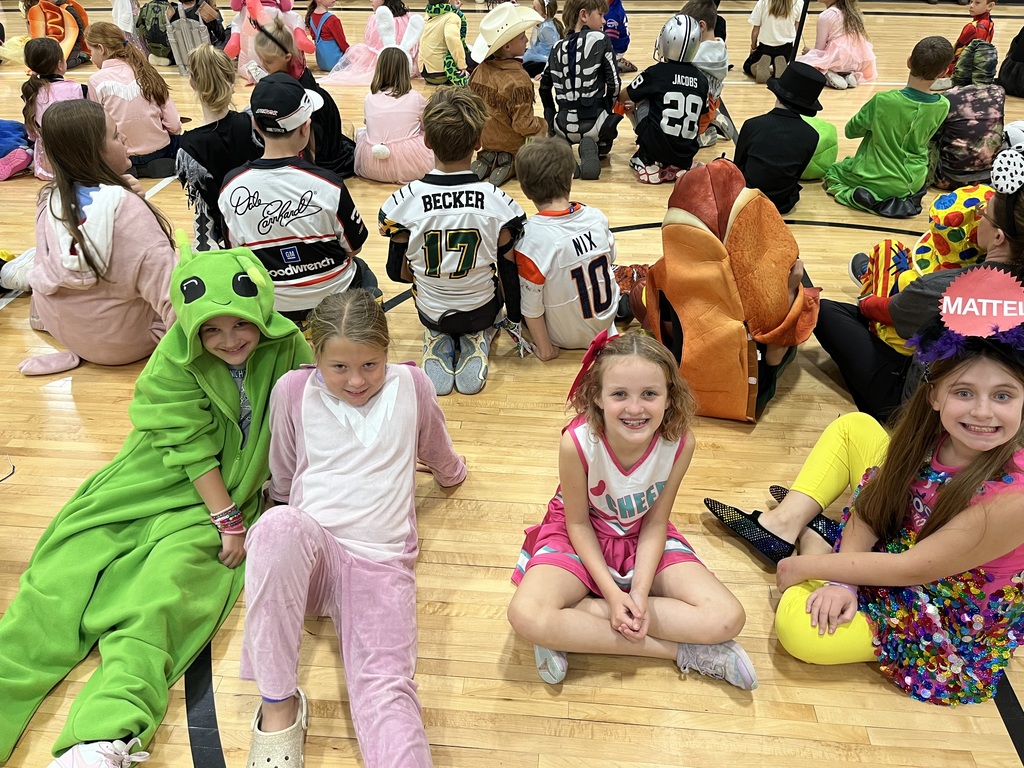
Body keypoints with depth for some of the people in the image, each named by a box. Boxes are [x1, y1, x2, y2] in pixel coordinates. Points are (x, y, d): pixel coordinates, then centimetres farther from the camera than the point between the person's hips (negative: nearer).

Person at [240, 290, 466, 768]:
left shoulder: (411, 385, 8)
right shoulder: (293, 390, 7)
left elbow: (445, 466, 28)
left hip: (382, 562, 0)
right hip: (307, 552, 0)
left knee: (386, 688, -25)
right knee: (281, 523, -37)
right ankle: (277, 704, -21)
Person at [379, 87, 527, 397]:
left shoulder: (404, 202, -19)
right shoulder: (498, 202, -21)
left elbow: (399, 272, -7)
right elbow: (509, 273, -11)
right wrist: (516, 317, 8)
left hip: (430, 311, 2)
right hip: (481, 311, -1)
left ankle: (438, 343, 7)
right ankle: (477, 341, 7)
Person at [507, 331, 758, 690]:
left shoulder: (680, 442, -24)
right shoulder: (577, 443, -31)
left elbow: (655, 523, -11)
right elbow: (578, 523, -14)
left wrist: (640, 592, -22)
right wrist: (612, 593, -20)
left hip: (643, 537, 2)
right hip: (583, 538, -2)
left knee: (727, 619, -17)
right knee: (527, 616, -31)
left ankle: (573, 623, -15)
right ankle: (680, 650, -18)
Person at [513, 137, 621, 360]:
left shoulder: (530, 237, -30)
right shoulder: (597, 217, -15)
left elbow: (531, 305, -23)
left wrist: (544, 349, -10)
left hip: (565, 338, -5)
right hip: (606, 323, 5)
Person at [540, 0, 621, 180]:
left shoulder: (558, 47, 8)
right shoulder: (600, 40, -5)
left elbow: (545, 87, 13)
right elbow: (614, 83, -7)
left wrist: (552, 119, 23)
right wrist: (609, 111, 11)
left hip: (564, 124, 3)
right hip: (593, 122, -3)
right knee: (602, 147, 31)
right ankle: (594, 149, -4)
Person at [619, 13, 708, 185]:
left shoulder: (655, 73, -4)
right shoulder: (702, 79, 6)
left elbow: (623, 98, 10)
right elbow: (702, 116, 16)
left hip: (656, 149, -5)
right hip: (687, 154, 5)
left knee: (638, 100, 15)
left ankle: (650, 164, 8)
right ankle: (677, 166, 12)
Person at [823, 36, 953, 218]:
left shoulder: (882, 101, -24)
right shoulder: (942, 106, -13)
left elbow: (851, 131, -7)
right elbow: (922, 140, 5)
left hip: (875, 180, -4)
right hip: (912, 183, 5)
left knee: (833, 171, 24)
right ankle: (906, 198, 10)